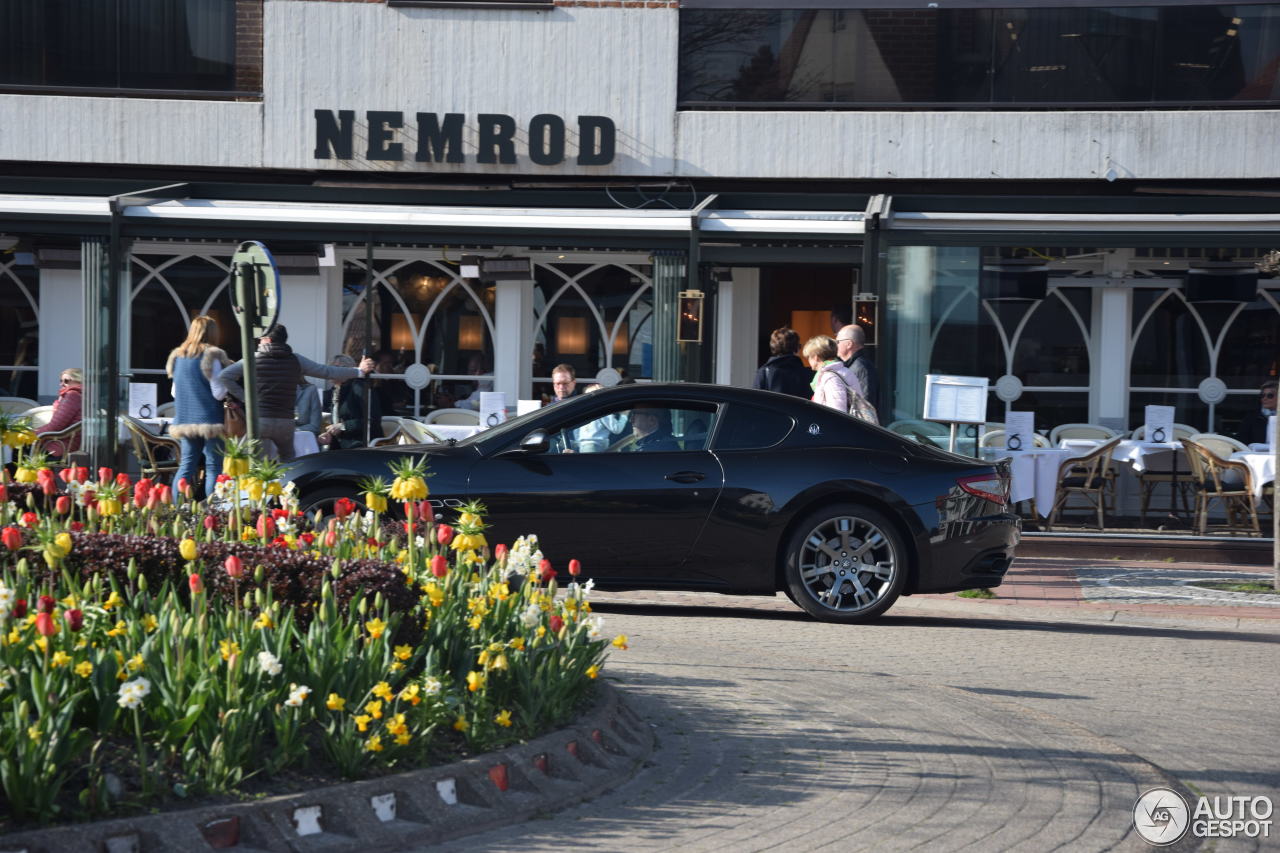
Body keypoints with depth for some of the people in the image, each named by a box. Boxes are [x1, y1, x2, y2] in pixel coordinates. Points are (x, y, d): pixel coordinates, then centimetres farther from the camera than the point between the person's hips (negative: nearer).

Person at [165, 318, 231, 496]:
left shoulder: (177, 357, 12)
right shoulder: (211, 356, -9)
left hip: (184, 420, 6)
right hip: (209, 419, -6)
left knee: (186, 466, 7)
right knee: (213, 467, -2)